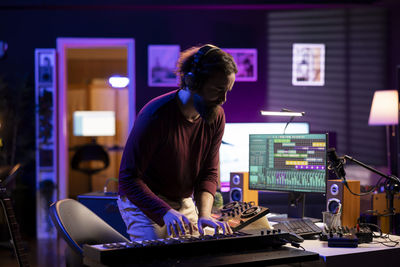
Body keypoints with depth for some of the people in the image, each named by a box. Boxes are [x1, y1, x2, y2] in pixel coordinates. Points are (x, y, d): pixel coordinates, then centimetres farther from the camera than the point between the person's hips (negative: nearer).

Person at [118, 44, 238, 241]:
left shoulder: (216, 116, -6)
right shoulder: (155, 116, -26)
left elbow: (209, 173, -2)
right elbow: (128, 178, -25)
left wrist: (204, 215, -19)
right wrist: (165, 212, -36)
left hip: (185, 203, 6)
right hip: (144, 203, -6)